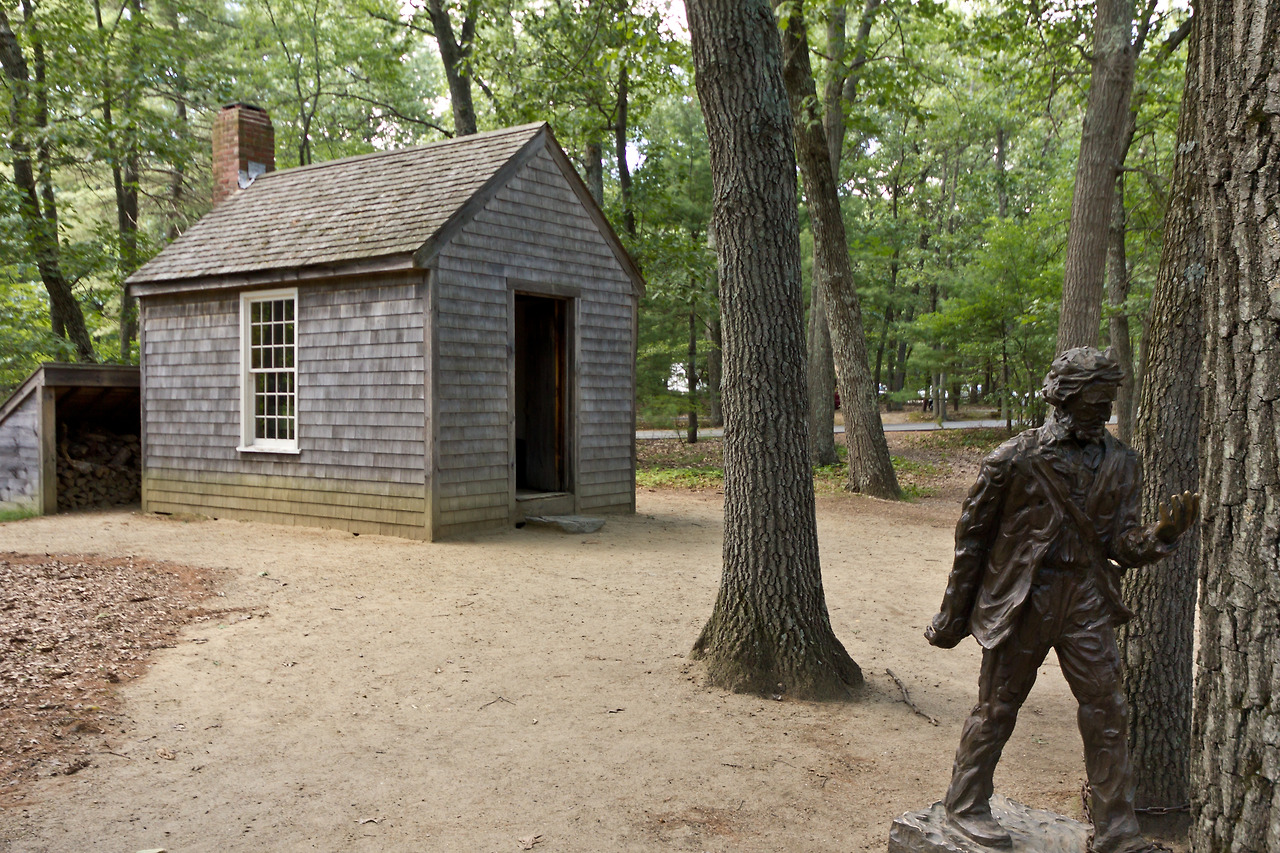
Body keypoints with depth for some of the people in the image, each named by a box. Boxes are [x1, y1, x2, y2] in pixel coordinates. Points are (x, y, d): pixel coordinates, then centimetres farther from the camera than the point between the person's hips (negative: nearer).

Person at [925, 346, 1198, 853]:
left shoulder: (1120, 464, 3)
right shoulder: (1016, 459, -12)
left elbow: (1121, 546, 2)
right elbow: (972, 538, -5)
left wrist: (1162, 534, -21)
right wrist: (954, 615, -1)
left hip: (1086, 600, 5)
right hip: (1021, 598, -4)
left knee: (1107, 712, 7)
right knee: (997, 707, 8)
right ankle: (965, 805, 27)